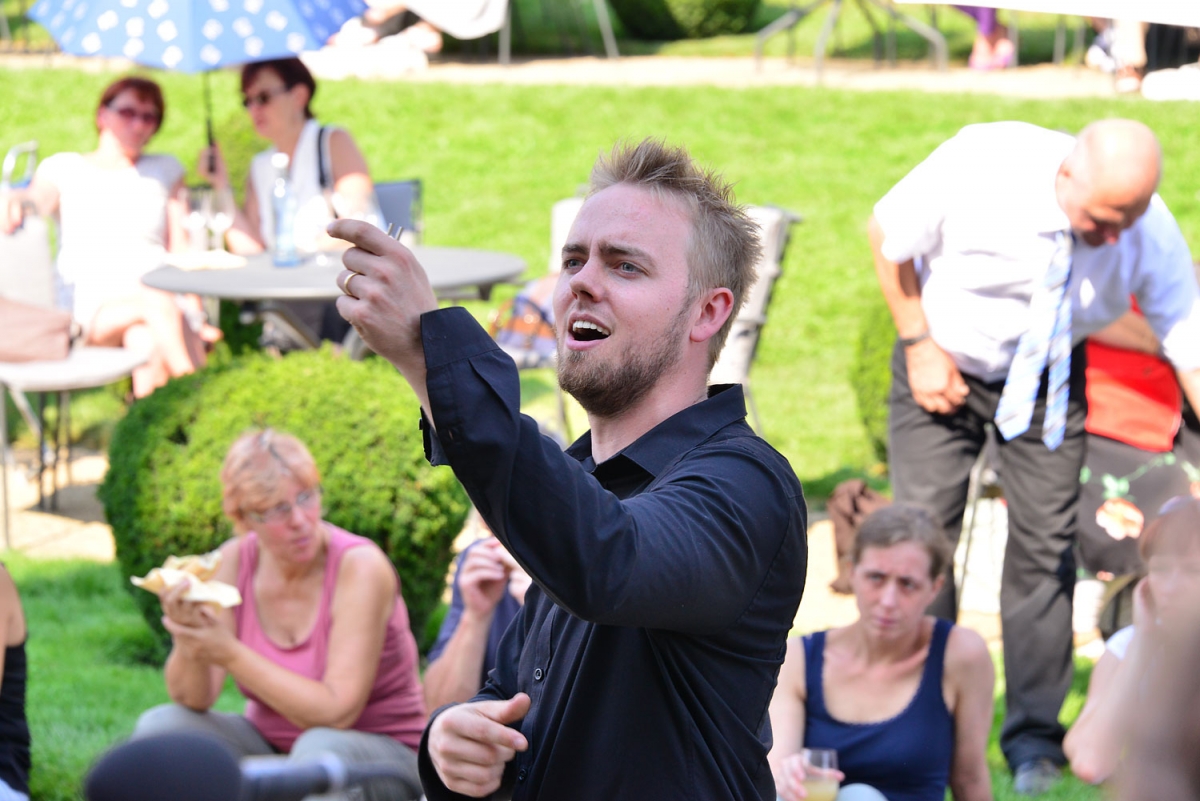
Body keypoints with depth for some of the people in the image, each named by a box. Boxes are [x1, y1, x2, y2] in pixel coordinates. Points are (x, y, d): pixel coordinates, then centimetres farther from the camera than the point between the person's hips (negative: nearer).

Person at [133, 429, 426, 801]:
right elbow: (193, 700, -8)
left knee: (320, 748, -37)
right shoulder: (234, 561, -5)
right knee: (159, 726, -15)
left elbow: (335, 713, -26)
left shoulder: (361, 566, -20)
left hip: (379, 751, -5)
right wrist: (188, 642, -30)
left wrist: (230, 652, -30)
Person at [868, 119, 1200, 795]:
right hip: (943, 365, -1)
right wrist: (920, 345, -13)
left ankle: (1034, 740, 7)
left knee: (1045, 544, -6)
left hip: (1047, 383, 1)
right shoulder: (981, 164, -30)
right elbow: (889, 236, -13)